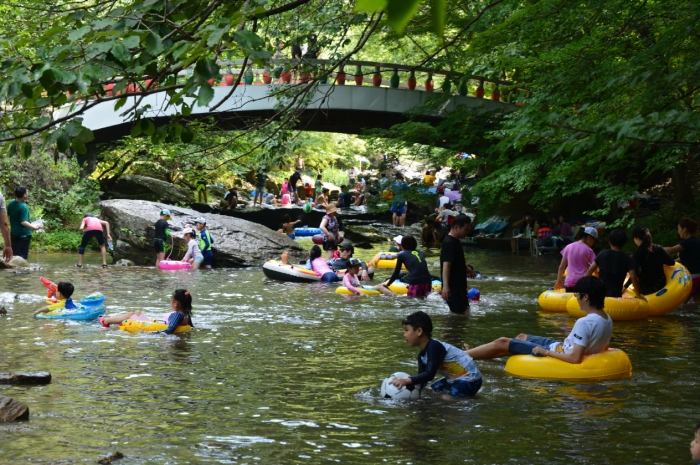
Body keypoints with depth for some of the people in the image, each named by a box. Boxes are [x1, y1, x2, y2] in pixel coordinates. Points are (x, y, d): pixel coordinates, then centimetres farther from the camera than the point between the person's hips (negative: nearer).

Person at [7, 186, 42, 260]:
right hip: (24, 234, -7)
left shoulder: (11, 203, 2)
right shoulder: (23, 207, -21)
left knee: (14, 255, 13)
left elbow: (8, 215, 15)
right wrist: (35, 227, -21)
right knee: (23, 256, -1)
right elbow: (23, 222, -26)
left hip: (13, 233, 7)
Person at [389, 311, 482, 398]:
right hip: (456, 379, 10)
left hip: (470, 380, -10)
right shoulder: (422, 355, 4)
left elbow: (429, 375, -32)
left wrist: (406, 381, -41)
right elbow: (422, 379, 4)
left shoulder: (434, 347, -25)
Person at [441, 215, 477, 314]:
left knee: (464, 311, 18)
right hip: (453, 287, -11)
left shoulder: (455, 241, 12)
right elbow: (446, 265, -30)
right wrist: (445, 286, -40)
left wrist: (467, 270, 45)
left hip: (459, 286, 11)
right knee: (458, 313, -11)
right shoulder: (449, 243, -19)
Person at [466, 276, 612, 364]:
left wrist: (545, 351, -22)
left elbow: (575, 358, -33)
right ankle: (472, 353, 34)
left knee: (502, 343, 2)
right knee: (521, 337, 26)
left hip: (556, 354, -9)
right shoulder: (608, 319, -5)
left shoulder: (584, 323, -31)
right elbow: (604, 346, 10)